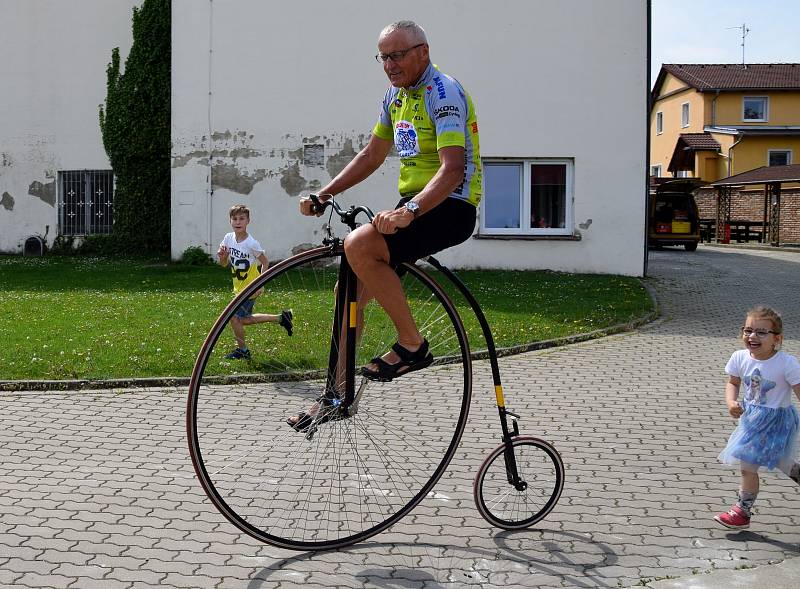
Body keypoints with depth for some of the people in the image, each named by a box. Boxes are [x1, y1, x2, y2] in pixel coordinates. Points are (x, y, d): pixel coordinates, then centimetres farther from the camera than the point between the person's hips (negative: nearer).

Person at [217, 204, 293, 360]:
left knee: (234, 316, -8)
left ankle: (242, 350, 11)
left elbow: (265, 263, -12)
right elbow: (224, 264, 4)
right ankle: (281, 318, 30)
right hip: (239, 287, 8)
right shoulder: (229, 238, -4)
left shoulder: (251, 243, -22)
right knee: (243, 319, 18)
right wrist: (222, 256, -20)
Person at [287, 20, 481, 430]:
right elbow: (371, 157, 19)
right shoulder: (396, 95, 13)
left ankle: (412, 346, -16)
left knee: (358, 246, -29)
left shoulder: (444, 93, -15)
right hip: (413, 206, 9)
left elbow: (454, 169, -27)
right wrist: (323, 195, 8)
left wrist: (410, 210, -40)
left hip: (449, 207, -9)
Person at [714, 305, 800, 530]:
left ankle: (742, 512, 11)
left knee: (748, 465, -4)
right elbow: (733, 383, 7)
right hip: (752, 417, 5)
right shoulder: (740, 358, -10)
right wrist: (731, 402, -12)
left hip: (777, 420, -5)